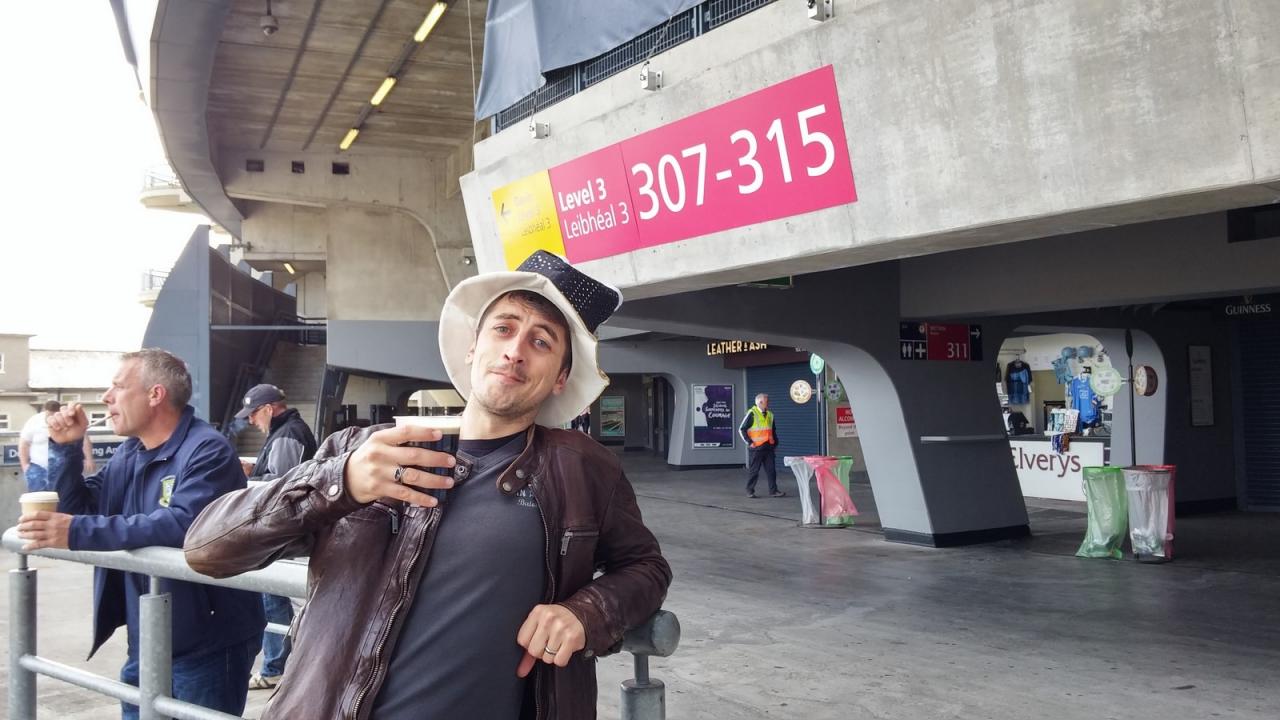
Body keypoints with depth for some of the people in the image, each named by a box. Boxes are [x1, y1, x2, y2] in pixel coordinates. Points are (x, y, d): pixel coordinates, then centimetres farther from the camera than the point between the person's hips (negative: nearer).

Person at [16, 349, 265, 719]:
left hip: (205, 645, -8)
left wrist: (79, 532, -34)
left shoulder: (207, 450, -18)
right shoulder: (129, 454, 10)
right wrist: (67, 449, 2)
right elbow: (77, 509, 16)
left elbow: (183, 523, -33)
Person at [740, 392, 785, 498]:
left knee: (771, 470, 3)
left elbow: (773, 430, 25)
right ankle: (750, 491, 11)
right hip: (757, 448, -6)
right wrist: (750, 442, -10)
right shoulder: (752, 414, -8)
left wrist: (775, 442, 16)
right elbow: (742, 429, -7)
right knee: (754, 470, 1)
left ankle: (773, 491, 8)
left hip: (768, 447, 6)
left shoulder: (770, 415, 11)